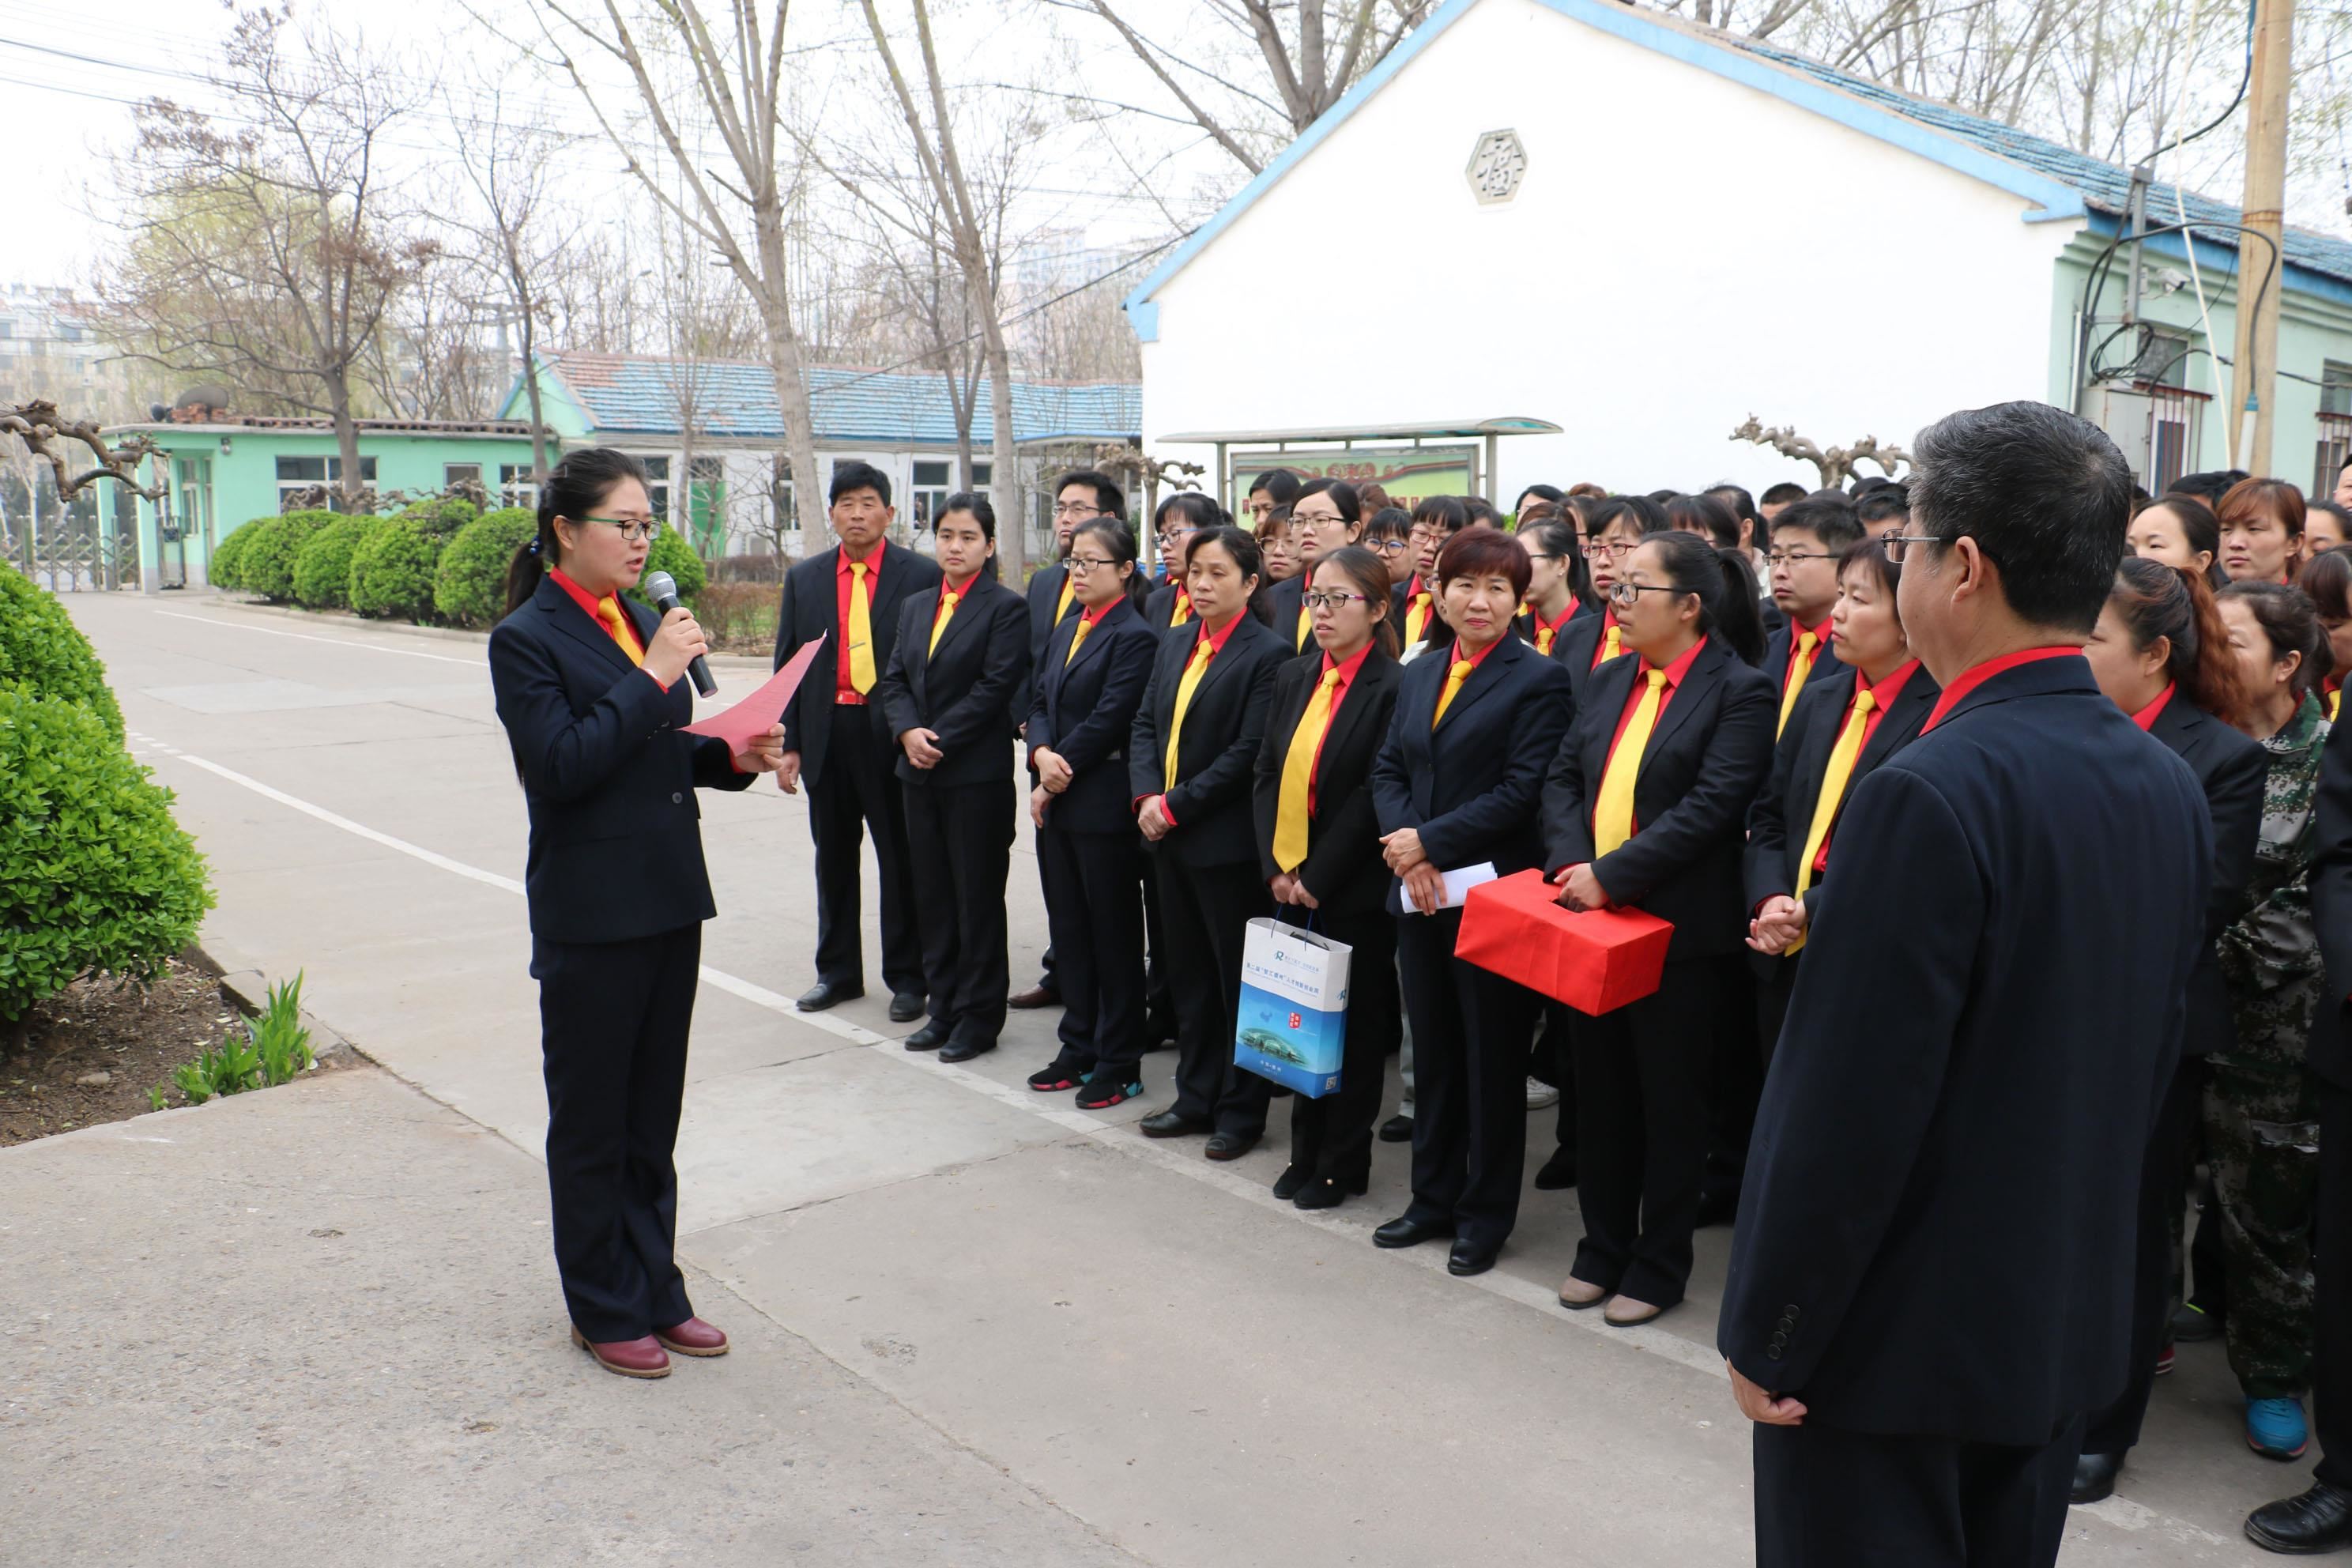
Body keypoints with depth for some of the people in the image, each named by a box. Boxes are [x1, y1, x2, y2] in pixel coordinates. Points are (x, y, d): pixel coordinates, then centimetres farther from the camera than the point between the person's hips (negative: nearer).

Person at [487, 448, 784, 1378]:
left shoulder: (642, 622, 11)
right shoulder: (526, 639, -10)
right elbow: (563, 763, -21)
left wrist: (736, 757, -1)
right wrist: (654, 675, -20)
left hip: (669, 900, 7)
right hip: (589, 916, -7)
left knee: (654, 1116, 16)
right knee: (591, 1125, 8)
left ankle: (656, 1292, 30)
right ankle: (603, 1311, 23)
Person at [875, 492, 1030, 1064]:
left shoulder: (1006, 608, -6)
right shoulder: (916, 606, 14)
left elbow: (996, 687, -14)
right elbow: (893, 680, 9)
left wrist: (938, 738, -16)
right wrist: (908, 732, -9)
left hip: (977, 775, -6)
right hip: (920, 774, 6)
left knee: (978, 897, 2)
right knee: (932, 895, 12)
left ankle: (978, 1016, 12)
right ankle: (943, 1007, 23)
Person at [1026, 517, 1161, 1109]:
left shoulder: (1135, 636, -11)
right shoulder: (1065, 631, 15)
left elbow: (1108, 720, -17)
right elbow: (1039, 702, 10)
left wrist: (1060, 775, -12)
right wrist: (1041, 754, -9)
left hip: (1103, 805, -8)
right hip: (1055, 804, 8)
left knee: (1114, 935, 2)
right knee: (1069, 929, 14)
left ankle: (1119, 1062, 12)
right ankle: (1080, 1048, 26)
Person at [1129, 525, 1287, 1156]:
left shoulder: (1268, 654, -11)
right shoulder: (1174, 646, 13)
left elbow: (1249, 751, -17)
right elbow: (1145, 724, 11)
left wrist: (1177, 804, -17)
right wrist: (1147, 795, -5)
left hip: (1227, 840, -7)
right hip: (1168, 836, 7)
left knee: (1236, 979, 4)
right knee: (1188, 973, 15)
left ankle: (1241, 1111, 15)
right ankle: (1196, 1097, 27)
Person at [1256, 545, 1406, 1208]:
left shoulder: (1393, 688, -12)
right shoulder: (1292, 679, 9)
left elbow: (1377, 794, -16)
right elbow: (1267, 774, 7)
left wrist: (1318, 876, -15)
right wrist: (1276, 867, -3)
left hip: (1354, 888, -6)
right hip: (1290, 883, 6)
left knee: (1355, 1025, 6)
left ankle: (1343, 1164, 19)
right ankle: (1306, 1152, 27)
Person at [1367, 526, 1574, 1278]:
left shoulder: (1540, 679, -8)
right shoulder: (1418, 675, 12)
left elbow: (1522, 791, -15)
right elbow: (1388, 771, 8)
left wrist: (1430, 840, -16)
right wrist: (1406, 849, -9)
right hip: (1419, 895, 6)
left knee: (1493, 1058, 6)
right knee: (1432, 1052, 15)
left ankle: (1486, 1213, 19)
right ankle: (1433, 1199, 29)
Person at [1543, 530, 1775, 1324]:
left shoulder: (1739, 691, -11)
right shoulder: (1608, 681, 11)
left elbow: (1713, 806, -20)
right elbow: (1563, 778, 8)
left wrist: (1611, 876, -22)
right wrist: (1572, 862, -10)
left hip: (1677, 927, -7)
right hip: (1594, 923, 7)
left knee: (1670, 1102, 7)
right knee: (1601, 1092, 16)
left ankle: (1659, 1266, 21)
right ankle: (1602, 1250, 31)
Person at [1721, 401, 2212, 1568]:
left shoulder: (1929, 794, -24)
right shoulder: (2170, 788, 2)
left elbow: (1848, 1110, -23)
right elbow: (2150, 1056, 10)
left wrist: (1764, 1334, -13)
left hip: (1894, 1339, -8)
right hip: (2068, 1326, 8)